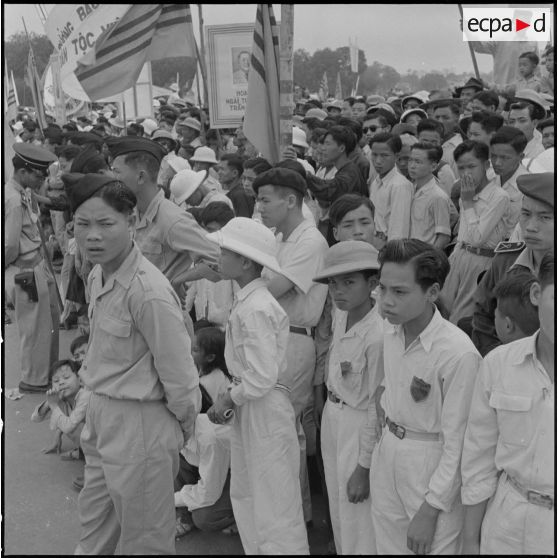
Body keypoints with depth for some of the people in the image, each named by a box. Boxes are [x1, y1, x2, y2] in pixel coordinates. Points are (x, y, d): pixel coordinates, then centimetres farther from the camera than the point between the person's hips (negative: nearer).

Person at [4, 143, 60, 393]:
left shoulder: (24, 194, 6)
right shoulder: (13, 199, -24)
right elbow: (10, 246, -21)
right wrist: (6, 265, -5)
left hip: (38, 265, 10)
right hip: (25, 272, -10)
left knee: (51, 318, 22)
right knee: (35, 326, 6)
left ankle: (49, 368, 40)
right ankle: (34, 380, 23)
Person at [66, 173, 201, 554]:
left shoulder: (148, 293, -27)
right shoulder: (98, 276, 0)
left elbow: (179, 375, -20)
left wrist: (184, 427, -6)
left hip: (139, 425, -8)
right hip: (100, 416, 8)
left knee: (144, 540, 12)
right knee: (94, 527, 25)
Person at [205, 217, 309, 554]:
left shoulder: (255, 309, -23)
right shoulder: (248, 301, 5)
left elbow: (262, 376, -25)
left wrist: (229, 400, -12)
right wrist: (233, 400, 7)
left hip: (265, 409, -10)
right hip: (250, 406, 10)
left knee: (274, 504, 4)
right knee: (244, 495, 22)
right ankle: (257, 548, 38)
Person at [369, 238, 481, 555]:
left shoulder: (459, 354, -24)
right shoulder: (390, 332, -3)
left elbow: (457, 444, -18)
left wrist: (430, 510, -14)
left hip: (434, 465, -6)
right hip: (386, 454, 6)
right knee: (388, 546, 17)